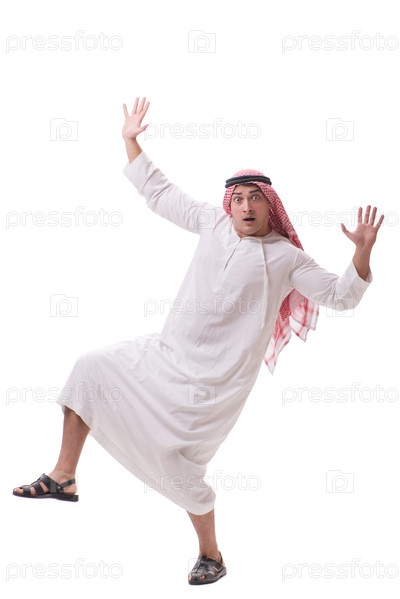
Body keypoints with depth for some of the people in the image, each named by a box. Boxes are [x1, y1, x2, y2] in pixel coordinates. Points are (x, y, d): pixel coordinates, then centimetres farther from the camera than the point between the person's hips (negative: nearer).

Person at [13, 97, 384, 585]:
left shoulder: (285, 257, -4)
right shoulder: (214, 224, 6)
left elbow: (340, 295, -5)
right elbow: (159, 193, 15)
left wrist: (362, 252, -21)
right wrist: (131, 142, 14)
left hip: (213, 379, -6)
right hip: (166, 353, 6)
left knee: (179, 468, -8)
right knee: (92, 368, 0)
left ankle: (211, 556, 14)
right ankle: (64, 477, 9)